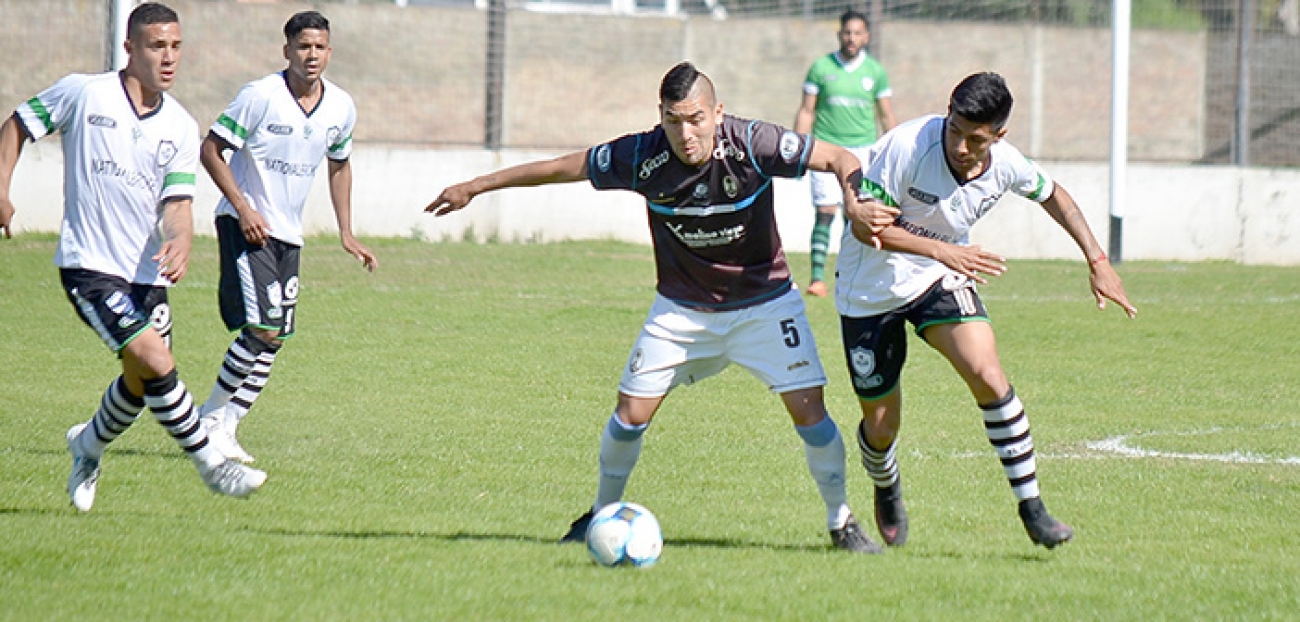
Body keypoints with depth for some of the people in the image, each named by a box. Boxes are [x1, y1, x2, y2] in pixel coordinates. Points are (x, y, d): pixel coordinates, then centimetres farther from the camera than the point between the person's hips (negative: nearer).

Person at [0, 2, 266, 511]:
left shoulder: (181, 128, 4)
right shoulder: (82, 93, -7)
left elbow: (177, 202, -2)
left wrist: (180, 241, -24)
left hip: (147, 273, 6)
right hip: (88, 265, -6)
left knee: (141, 381, 11)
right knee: (155, 361, -19)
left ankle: (89, 445, 41)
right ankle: (211, 465, -10)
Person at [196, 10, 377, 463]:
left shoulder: (341, 108, 2)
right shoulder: (260, 96, -15)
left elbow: (339, 165, 19)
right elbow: (211, 149, -11)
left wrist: (346, 233, 14)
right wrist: (243, 208, -19)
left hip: (288, 234, 7)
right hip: (245, 223, -7)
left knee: (274, 338, 4)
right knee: (263, 327, -17)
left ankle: (225, 427, 13)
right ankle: (210, 418, -3)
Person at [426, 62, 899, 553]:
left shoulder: (751, 145, -26)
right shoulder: (642, 157, -21)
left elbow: (839, 159, -17)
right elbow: (563, 168, -7)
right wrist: (474, 187, -1)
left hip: (763, 299, -1)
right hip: (682, 306, 1)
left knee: (808, 407, -12)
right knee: (632, 411, -3)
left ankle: (841, 521, 8)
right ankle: (603, 514, 22)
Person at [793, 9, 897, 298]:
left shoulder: (875, 72, 7)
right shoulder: (821, 68, 3)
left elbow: (886, 115, 14)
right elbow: (806, 111, 6)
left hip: (863, 149, 1)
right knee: (825, 213, -10)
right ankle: (817, 277, -12)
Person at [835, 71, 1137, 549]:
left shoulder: (1006, 165, -14)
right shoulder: (907, 146, -30)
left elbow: (1052, 194, 8)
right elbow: (864, 224, -27)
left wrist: (1097, 260, 3)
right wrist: (943, 250, -37)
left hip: (940, 278, 3)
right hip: (870, 290, -3)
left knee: (987, 373, -22)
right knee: (880, 426, 4)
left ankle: (1031, 507, -14)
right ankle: (887, 491, 41)